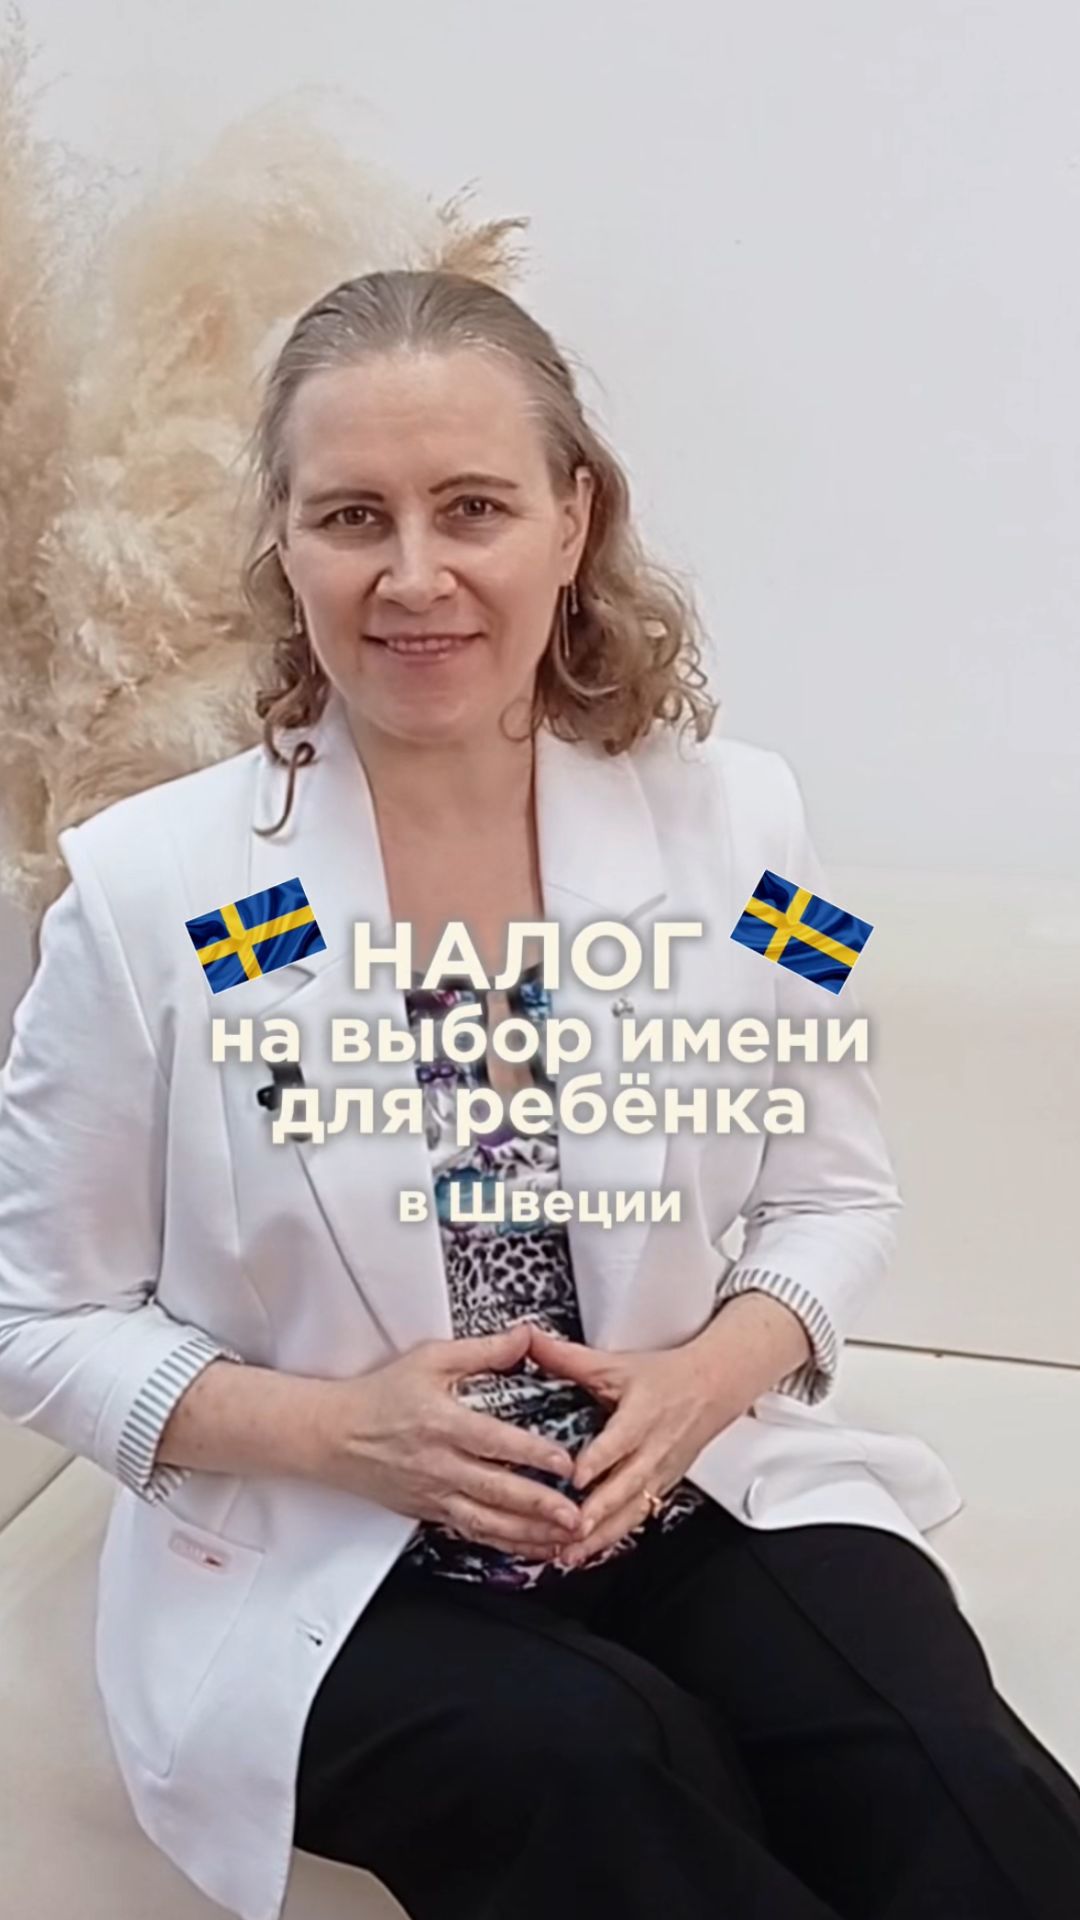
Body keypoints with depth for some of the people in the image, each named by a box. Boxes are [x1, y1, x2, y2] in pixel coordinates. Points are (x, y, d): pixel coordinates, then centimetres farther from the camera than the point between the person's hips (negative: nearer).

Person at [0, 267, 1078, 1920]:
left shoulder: (735, 825, -4)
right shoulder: (148, 892, -11)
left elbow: (837, 1193, 7)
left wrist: (714, 1375, -13)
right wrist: (338, 1428, -18)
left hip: (703, 1495, 2)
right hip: (319, 1570, -1)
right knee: (598, 1770, -30)